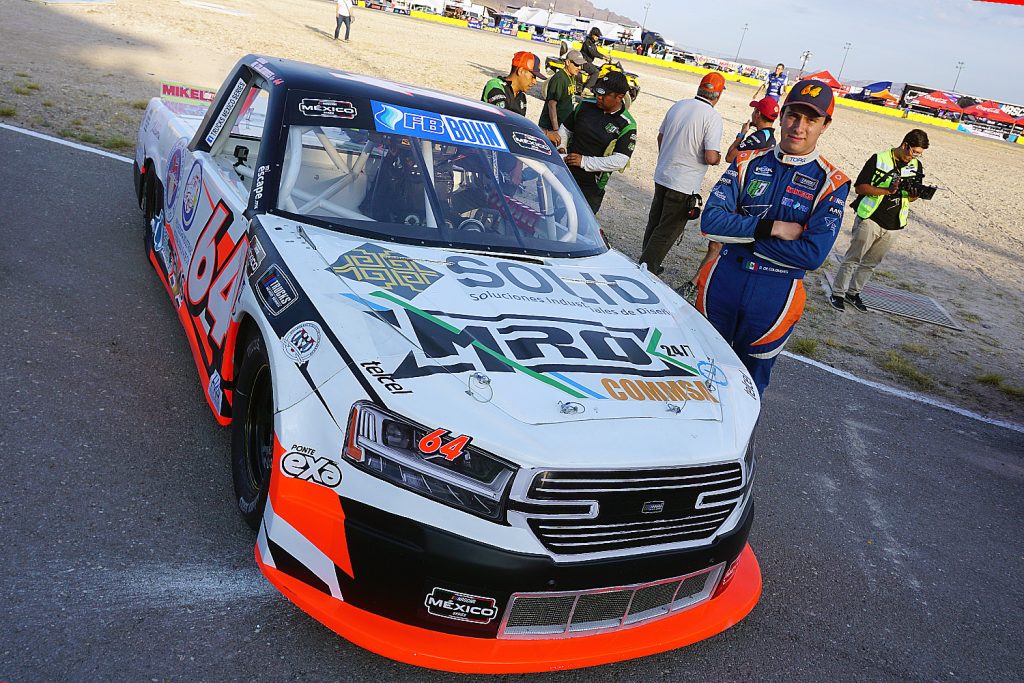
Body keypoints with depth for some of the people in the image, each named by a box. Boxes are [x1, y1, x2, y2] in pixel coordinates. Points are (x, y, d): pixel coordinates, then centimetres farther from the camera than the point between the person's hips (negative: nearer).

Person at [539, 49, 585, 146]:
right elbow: (552, 104, -22)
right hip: (550, 128, -9)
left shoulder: (572, 78, 12)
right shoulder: (559, 78, -17)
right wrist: (555, 130, -26)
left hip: (564, 125, 9)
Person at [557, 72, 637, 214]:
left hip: (591, 187, -4)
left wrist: (585, 161, -19)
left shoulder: (627, 125, -9)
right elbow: (565, 129, 17)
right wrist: (560, 147, -3)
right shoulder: (585, 106, 3)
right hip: (564, 175, 4)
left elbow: (620, 161, -16)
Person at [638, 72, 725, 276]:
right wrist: (718, 158, 0)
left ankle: (646, 264, 32)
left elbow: (660, 137, 15)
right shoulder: (713, 117, -17)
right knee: (667, 231, 3)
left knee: (654, 222, 20)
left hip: (661, 176, 7)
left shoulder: (678, 105, 2)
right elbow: (711, 157, -23)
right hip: (684, 186, -7)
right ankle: (646, 270, 6)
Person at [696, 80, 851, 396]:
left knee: (750, 384, 16)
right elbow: (711, 219, -10)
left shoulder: (831, 183, -7)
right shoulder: (749, 163, 1)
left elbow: (813, 254, -19)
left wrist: (741, 231, -16)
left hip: (775, 295, -2)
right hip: (724, 279, 2)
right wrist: (772, 229, -20)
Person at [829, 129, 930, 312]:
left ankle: (853, 293, 24)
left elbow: (910, 197, 14)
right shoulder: (879, 159, -8)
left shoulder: (916, 166, 7)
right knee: (853, 258, -1)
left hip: (893, 226, 5)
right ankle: (837, 293, 8)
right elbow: (859, 187, -11)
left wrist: (915, 193, -10)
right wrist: (887, 190, -21)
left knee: (871, 263, 12)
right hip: (870, 220, -5)